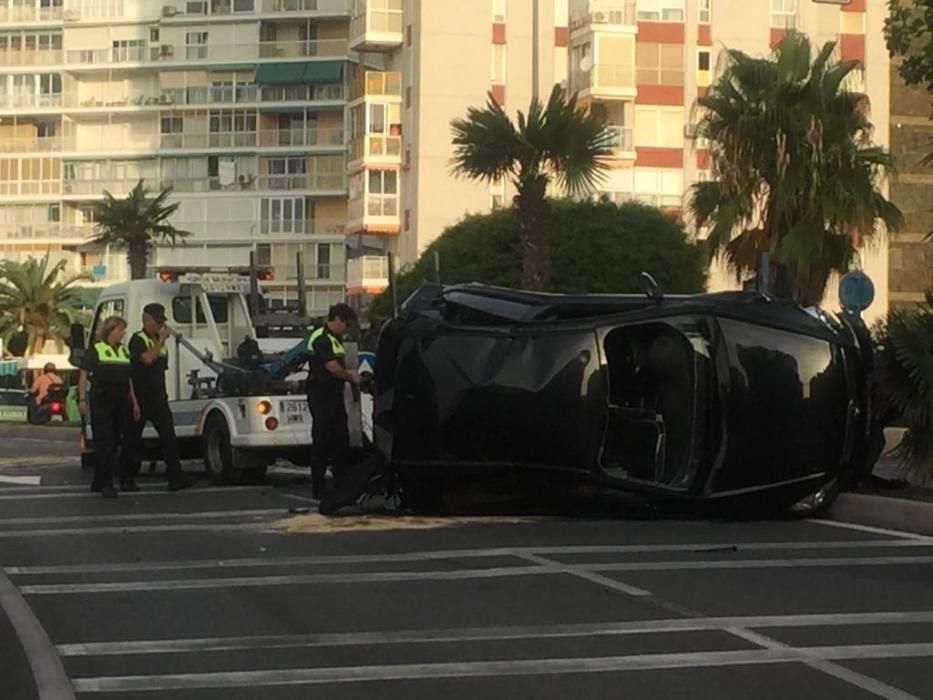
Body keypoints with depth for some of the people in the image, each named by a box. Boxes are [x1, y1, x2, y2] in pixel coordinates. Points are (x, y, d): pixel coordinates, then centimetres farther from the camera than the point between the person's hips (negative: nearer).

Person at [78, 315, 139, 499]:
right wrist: (82, 398, -13)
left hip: (121, 401, 7)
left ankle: (99, 482, 16)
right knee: (104, 441, -9)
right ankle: (106, 484, -9)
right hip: (101, 401, -7)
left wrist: (134, 401, 18)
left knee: (114, 441, 7)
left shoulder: (124, 351, 18)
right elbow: (84, 375, -5)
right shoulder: (95, 350, -1)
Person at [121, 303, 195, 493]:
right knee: (133, 439, 1)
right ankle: (127, 479, 10)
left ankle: (175, 477, -10)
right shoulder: (138, 339, -8)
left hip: (157, 397, 7)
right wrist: (161, 340, -20)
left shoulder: (160, 341, 16)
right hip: (139, 397, -7)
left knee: (168, 436, -5)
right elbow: (147, 358, -27)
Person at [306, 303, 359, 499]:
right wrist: (352, 377, -6)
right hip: (322, 397, -10)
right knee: (322, 442, -6)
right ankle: (318, 488, -2)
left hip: (335, 396, 10)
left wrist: (349, 375, 5)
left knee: (341, 442, 11)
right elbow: (333, 367, -21)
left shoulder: (335, 340, 18)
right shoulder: (321, 339, -14)